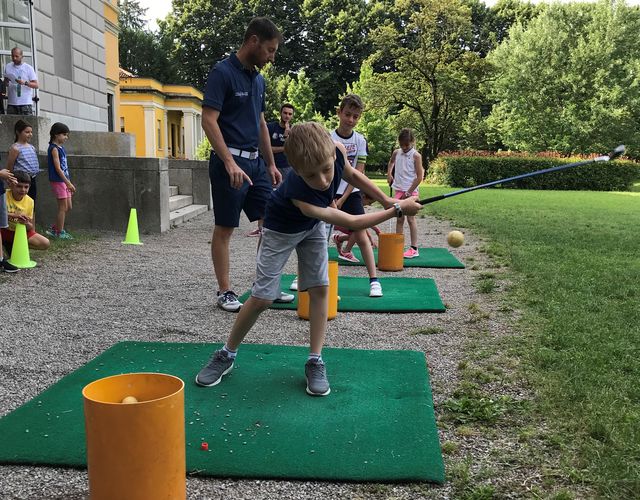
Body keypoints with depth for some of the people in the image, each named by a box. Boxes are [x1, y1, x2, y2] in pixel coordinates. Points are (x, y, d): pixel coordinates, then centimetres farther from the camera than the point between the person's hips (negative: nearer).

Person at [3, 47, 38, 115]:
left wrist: (25, 83, -20)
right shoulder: (8, 67, 12)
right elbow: (5, 81, 23)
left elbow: (36, 85, -3)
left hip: (25, 103, -4)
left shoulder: (28, 68, 0)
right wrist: (6, 82, -1)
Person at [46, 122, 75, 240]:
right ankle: (59, 232, 8)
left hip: (64, 180, 9)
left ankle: (54, 229, 20)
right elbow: (58, 168, -18)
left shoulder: (61, 148, 14)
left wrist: (69, 183, 17)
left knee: (69, 207, 11)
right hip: (57, 181, -9)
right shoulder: (54, 148, -12)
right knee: (63, 207, -3)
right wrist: (68, 183, -20)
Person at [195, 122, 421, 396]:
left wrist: (387, 201, -6)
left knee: (320, 288, -3)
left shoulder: (337, 150, -31)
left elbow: (351, 174, -4)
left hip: (313, 224, 5)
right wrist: (397, 209, -29)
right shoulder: (299, 194, -45)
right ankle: (226, 354, 16)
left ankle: (315, 361, 6)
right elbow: (351, 223, -35)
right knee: (262, 297, -3)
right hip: (281, 229, -5)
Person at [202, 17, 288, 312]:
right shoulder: (223, 72, -11)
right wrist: (230, 163, -25)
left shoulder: (258, 79, 13)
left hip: (255, 162, 8)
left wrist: (271, 164, 17)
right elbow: (208, 121, -18)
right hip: (230, 161, -8)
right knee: (224, 228, 1)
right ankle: (224, 292, 11)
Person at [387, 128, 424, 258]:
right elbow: (391, 162, 30)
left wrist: (408, 192, -13)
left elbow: (419, 177, -12)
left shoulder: (416, 156, -10)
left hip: (411, 191, -5)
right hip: (398, 190, 5)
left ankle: (414, 248, 0)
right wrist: (389, 173, 13)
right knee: (399, 219, 8)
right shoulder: (396, 153, 5)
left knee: (410, 219, -4)